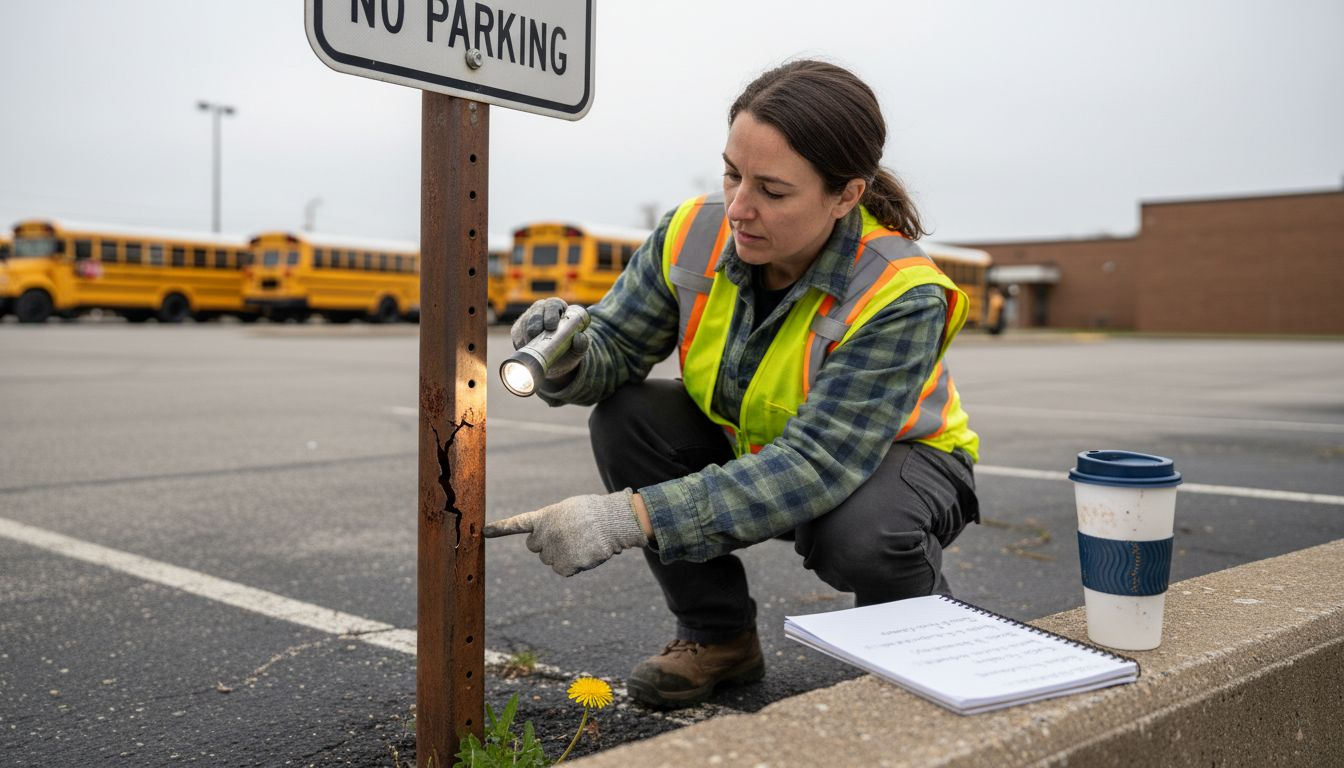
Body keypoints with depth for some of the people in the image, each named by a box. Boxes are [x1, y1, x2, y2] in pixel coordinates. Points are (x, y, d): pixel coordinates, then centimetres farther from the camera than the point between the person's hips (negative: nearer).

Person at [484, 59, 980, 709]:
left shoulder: (901, 297, -32)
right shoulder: (695, 234, -18)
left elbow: (816, 466, -39)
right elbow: (615, 346, -8)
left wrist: (632, 517, -47)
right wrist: (570, 359, -36)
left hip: (899, 460, -4)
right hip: (750, 451, 5)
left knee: (859, 534, -38)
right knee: (625, 416, -20)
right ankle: (719, 637, -1)